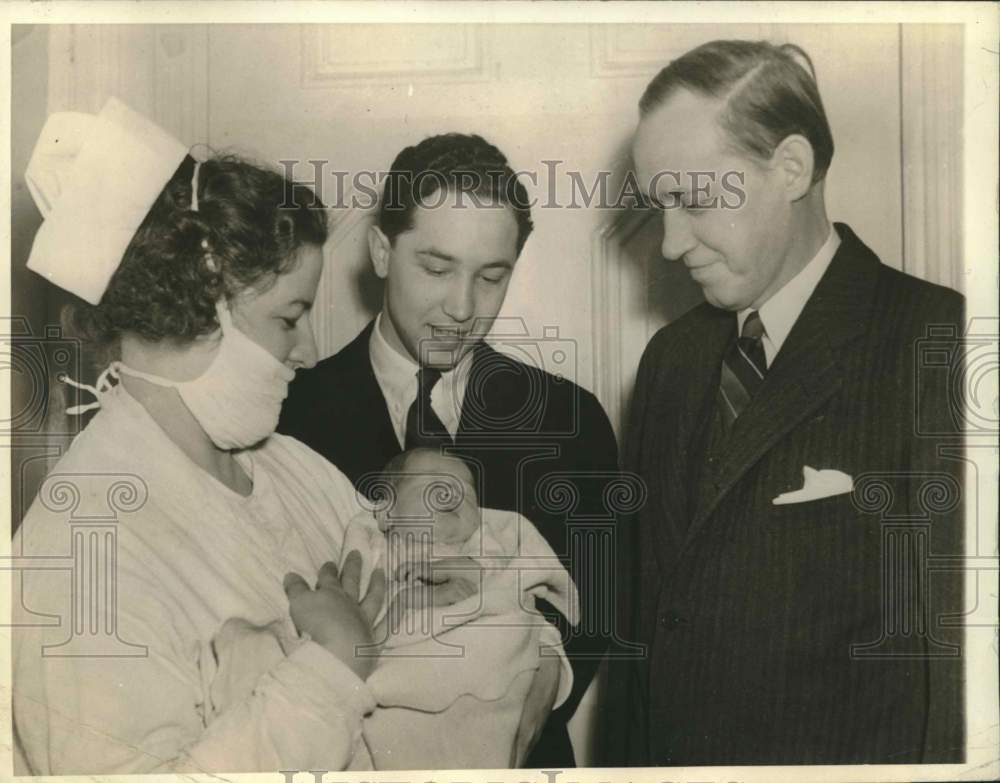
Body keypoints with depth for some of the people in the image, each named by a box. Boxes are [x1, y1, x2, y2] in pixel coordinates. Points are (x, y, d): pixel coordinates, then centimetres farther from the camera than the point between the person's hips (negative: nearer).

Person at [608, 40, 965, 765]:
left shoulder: (936, 345, -16)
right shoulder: (672, 356, 4)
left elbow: (951, 652, -17)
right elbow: (649, 601, 7)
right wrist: (631, 753, 3)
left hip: (847, 752, -5)